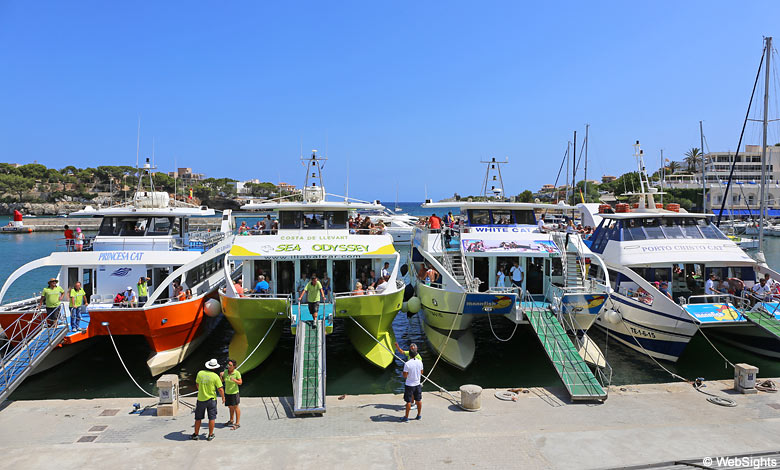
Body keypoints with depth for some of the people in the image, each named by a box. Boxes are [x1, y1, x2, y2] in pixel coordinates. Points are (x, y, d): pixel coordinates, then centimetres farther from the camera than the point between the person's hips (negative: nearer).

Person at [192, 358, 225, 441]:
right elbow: (220, 389, -11)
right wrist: (223, 397, 6)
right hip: (211, 399, -2)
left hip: (201, 399, 2)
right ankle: (210, 435, 13)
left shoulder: (200, 373, -5)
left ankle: (196, 434, 22)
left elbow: (197, 385, 11)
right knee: (212, 418, 9)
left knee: (198, 418, 14)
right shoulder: (215, 376, -13)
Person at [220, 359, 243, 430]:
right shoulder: (225, 371, -2)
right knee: (230, 407, 20)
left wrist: (234, 380, -35)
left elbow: (240, 382, -17)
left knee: (235, 407, 0)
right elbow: (221, 381, 3)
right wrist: (221, 376, -17)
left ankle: (237, 423, 6)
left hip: (234, 393, -6)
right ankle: (231, 421, 36)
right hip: (227, 392, 6)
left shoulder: (237, 373, -16)